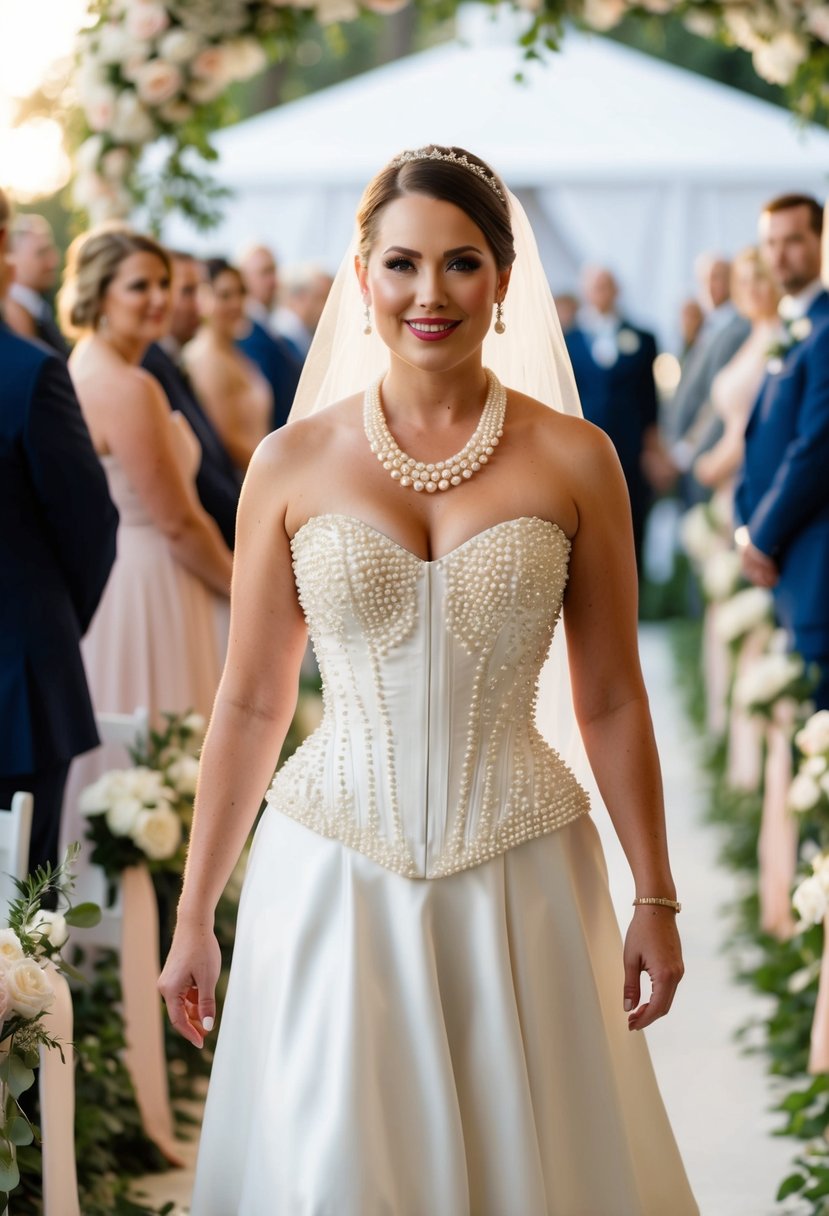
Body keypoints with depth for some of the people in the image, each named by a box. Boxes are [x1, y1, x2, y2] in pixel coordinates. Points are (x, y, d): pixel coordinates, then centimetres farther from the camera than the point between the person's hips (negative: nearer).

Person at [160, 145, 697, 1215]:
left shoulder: (574, 460, -2)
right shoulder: (293, 462, -1)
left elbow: (611, 701, 4)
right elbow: (249, 704, 3)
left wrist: (656, 898, 5)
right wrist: (193, 916, 5)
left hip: (519, 876, 0)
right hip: (333, 875, 0)